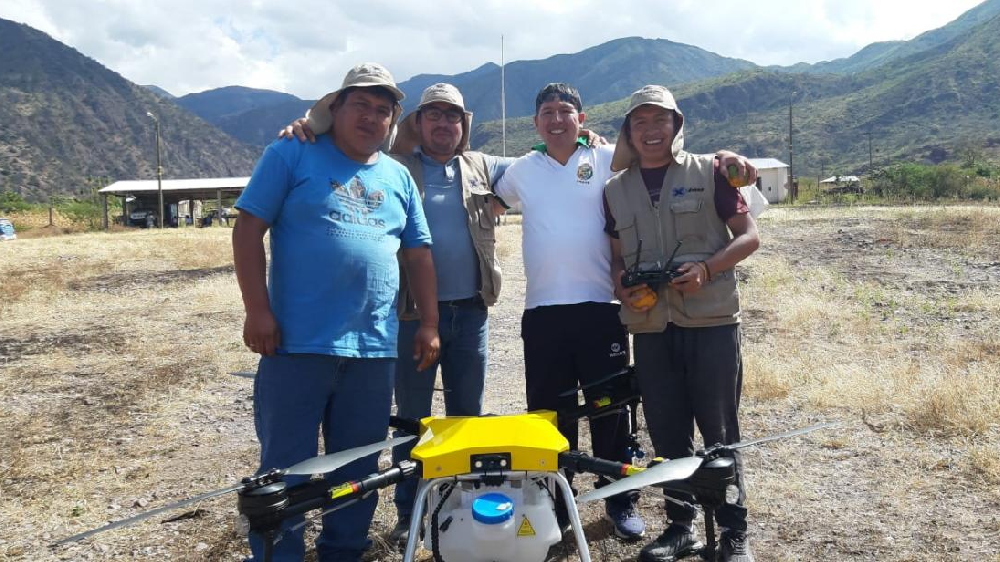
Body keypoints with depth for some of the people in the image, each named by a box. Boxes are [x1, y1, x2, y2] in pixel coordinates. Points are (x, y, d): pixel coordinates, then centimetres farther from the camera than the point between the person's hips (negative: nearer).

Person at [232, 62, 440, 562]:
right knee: (286, 464, 2)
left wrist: (428, 324, 11)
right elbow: (249, 229, -4)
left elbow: (418, 254, 17)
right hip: (298, 341, -4)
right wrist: (257, 310, -11)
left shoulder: (398, 177, 15)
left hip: (375, 347, 5)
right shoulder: (292, 155, 1)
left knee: (358, 465, 13)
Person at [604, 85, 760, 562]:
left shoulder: (708, 172, 0)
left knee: (719, 431, 2)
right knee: (667, 433, 9)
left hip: (711, 320, -3)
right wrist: (623, 289, -4)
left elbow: (749, 236, -1)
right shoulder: (616, 189, 10)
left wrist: (706, 269, -17)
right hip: (650, 326, 3)